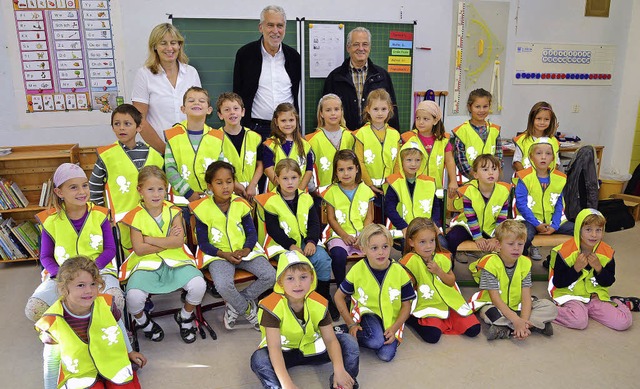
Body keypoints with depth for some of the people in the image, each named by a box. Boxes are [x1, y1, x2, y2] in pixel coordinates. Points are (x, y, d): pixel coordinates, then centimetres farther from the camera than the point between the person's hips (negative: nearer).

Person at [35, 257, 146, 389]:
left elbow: (119, 325, 7)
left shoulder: (106, 303, -16)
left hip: (115, 363, 2)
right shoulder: (51, 323, -16)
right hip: (80, 373, -2)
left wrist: (129, 351, 18)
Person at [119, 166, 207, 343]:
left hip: (175, 260, 1)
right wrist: (168, 242, -10)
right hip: (147, 262, -1)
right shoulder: (136, 216, -1)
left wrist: (149, 239, -13)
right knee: (134, 296, -28)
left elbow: (178, 241, -11)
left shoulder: (173, 211, 3)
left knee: (198, 285, -24)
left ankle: (185, 317, 10)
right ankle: (142, 321, 12)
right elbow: (139, 249, -11)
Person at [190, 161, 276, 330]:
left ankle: (235, 306, 1)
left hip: (244, 251, 3)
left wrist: (246, 250, -14)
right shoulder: (203, 209, -7)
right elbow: (203, 243, -3)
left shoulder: (241, 204, 1)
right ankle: (248, 309, -1)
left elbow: (252, 233, 6)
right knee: (223, 285, -34)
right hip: (218, 255, -3)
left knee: (270, 276, -17)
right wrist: (225, 254, -16)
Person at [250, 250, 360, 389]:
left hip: (312, 348, 3)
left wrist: (339, 370, -34)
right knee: (259, 359, -34)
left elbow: (330, 340, -15)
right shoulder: (273, 306, -26)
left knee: (349, 342, -14)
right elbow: (274, 347, -31)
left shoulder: (318, 303, -15)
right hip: (284, 352, -3)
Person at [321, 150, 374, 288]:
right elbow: (331, 218, 2)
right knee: (338, 255, -32)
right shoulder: (332, 191, 5)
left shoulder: (365, 190, 9)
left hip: (362, 233, 1)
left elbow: (369, 217, 7)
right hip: (339, 234, -1)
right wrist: (345, 236, -11)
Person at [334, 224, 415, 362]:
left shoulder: (399, 272, -9)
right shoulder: (358, 270, -11)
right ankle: (350, 335, -5)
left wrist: (394, 328, -13)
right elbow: (339, 296, 0)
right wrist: (351, 324, -6)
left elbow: (406, 305, 0)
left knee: (386, 354, -22)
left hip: (391, 319, 2)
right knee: (376, 341, -32)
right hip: (366, 313, -2)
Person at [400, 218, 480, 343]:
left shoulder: (441, 258, 3)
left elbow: (452, 282, 7)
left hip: (450, 302, 6)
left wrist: (439, 271, -9)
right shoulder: (411, 261, -15)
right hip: (427, 306, -6)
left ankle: (445, 321, 15)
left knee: (473, 329, -6)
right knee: (432, 335, -30)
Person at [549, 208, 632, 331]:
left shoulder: (607, 253, 1)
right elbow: (558, 283, -11)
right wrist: (576, 268, -22)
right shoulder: (565, 251, -12)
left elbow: (608, 282, 5)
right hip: (570, 296, -4)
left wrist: (599, 268, -14)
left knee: (624, 322, -12)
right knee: (579, 321, -33)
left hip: (596, 296, 5)